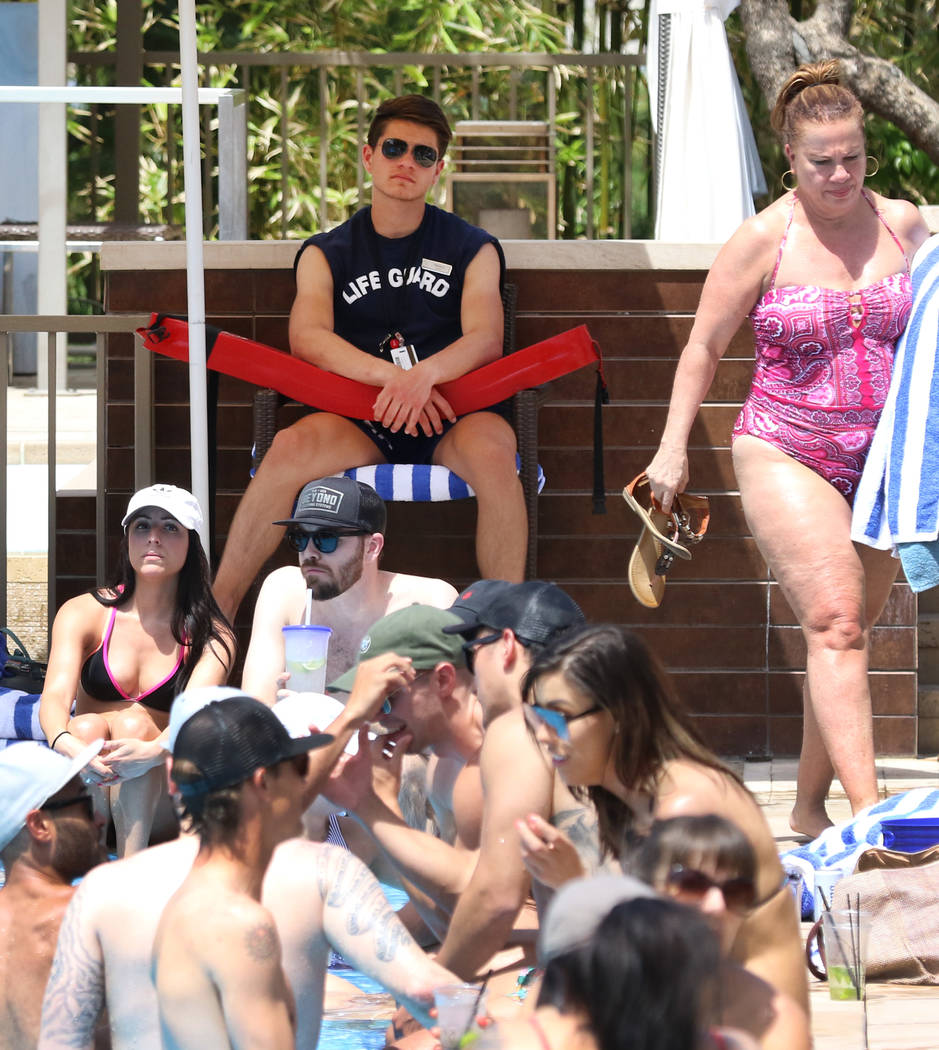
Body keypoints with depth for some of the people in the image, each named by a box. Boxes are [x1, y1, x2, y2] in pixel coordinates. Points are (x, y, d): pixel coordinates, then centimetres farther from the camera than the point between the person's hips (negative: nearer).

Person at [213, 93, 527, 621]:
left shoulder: (472, 249, 12)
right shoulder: (326, 254, 13)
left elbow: (486, 339, -4)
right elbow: (308, 338, -4)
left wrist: (426, 374, -27)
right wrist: (391, 376, -22)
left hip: (453, 414, -1)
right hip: (359, 418, 1)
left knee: (492, 451, -36)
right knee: (291, 449, -30)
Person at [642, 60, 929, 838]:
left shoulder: (903, 225, 5)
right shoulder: (764, 240, -5)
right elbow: (704, 346, 3)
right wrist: (673, 448, 1)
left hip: (884, 460, 4)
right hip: (788, 458, -4)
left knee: (849, 634, 7)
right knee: (835, 623, -18)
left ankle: (811, 806, 19)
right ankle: (868, 811, -27)